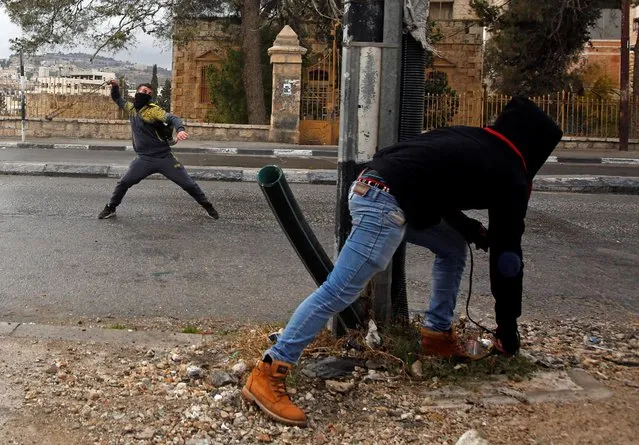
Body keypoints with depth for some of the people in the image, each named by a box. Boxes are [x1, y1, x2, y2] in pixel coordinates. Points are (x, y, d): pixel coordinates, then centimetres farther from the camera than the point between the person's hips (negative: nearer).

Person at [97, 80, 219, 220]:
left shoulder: (153, 109, -10)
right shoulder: (131, 108, 8)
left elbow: (172, 118, -25)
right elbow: (117, 99, 27)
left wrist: (180, 129, -47)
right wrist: (115, 87, 5)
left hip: (164, 157, -4)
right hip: (144, 159, 4)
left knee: (188, 184, -1)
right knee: (123, 182, -3)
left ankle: (207, 206, 17)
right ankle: (110, 208, 18)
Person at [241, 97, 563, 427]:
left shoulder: (471, 140, 23)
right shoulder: (510, 176, 5)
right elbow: (506, 251, 9)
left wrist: (469, 229, 27)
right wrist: (507, 326, 18)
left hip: (369, 187, 10)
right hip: (385, 203, -10)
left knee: (453, 248, 23)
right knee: (339, 292, -11)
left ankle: (437, 334, 30)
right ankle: (267, 374, -11)